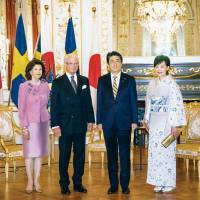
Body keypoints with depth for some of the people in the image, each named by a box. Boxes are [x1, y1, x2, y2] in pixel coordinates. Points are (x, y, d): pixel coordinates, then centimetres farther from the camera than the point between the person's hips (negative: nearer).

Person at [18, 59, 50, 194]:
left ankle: (37, 180, 14)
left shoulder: (45, 85, 3)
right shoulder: (24, 86, -6)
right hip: (30, 123, -3)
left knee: (40, 152, 7)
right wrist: (24, 127, -10)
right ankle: (30, 181, 10)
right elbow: (21, 108, -6)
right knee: (30, 152, 1)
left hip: (43, 122, 3)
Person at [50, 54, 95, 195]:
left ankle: (78, 183, 19)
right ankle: (64, 184, 15)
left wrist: (90, 120, 5)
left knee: (80, 155, 8)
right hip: (65, 125, -3)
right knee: (64, 156, 5)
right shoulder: (58, 83, -1)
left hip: (81, 125, 3)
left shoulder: (84, 81, 9)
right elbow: (54, 105, -4)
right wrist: (55, 125, -10)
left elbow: (88, 102, 10)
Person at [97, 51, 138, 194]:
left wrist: (134, 121, -4)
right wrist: (99, 121, 0)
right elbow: (100, 102, 6)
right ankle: (113, 185, 16)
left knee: (125, 154, 3)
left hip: (124, 122, -1)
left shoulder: (129, 80, 4)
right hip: (108, 123, 1)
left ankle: (125, 184, 12)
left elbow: (134, 101, 2)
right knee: (111, 155, 7)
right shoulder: (102, 80, 7)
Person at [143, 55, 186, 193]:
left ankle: (169, 182, 9)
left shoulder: (171, 84, -8)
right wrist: (147, 120, 12)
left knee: (167, 151, -2)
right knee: (154, 150, 6)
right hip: (154, 122, 6)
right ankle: (159, 182, 15)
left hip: (167, 121, -5)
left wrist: (175, 125, -14)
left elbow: (177, 105, -11)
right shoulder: (152, 84, 9)